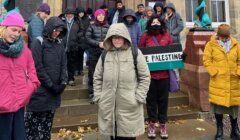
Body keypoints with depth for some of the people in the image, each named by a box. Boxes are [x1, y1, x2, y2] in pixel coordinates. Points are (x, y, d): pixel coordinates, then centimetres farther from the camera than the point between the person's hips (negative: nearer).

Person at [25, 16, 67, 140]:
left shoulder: (59, 44, 11)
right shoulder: (39, 43, -6)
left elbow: (63, 64, 9)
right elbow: (38, 67, -12)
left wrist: (63, 82, -5)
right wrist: (51, 85, -12)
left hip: (54, 90, 5)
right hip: (40, 90, -5)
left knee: (47, 122, 13)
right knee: (34, 121, 1)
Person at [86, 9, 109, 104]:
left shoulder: (108, 27, 8)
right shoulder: (92, 27, 6)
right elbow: (88, 38, -3)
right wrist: (98, 44, -13)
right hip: (94, 53, 0)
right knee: (92, 74, 3)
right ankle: (92, 94, 14)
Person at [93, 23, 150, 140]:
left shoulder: (135, 53, -2)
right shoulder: (105, 54, 7)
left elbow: (145, 77, -2)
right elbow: (97, 78, 13)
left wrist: (139, 98, -7)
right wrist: (98, 97, 6)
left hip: (130, 106, -3)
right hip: (108, 105, 3)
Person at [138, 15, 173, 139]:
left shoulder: (166, 35, 4)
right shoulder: (145, 36, -1)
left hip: (164, 73, 2)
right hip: (150, 72, -1)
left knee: (163, 99, 11)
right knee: (151, 99, 10)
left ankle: (163, 124, 28)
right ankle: (152, 124, 27)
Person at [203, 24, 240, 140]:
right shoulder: (211, 44, -1)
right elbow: (206, 60, -5)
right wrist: (214, 72, -14)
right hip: (218, 81, -2)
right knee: (218, 104, 1)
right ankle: (219, 130, 19)